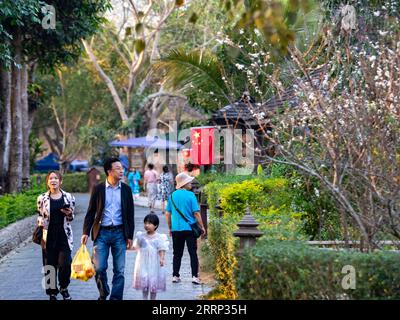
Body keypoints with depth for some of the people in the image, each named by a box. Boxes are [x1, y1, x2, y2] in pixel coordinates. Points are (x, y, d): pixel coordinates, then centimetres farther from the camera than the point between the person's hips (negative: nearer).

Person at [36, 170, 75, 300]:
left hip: (64, 235, 0)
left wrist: (69, 214, -9)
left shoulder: (68, 197, 4)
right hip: (49, 236, 0)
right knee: (50, 266, 2)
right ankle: (52, 293, 17)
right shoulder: (42, 198, 2)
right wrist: (39, 236, 0)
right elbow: (40, 218, 7)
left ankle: (63, 288, 17)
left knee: (65, 264, -9)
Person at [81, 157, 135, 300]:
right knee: (99, 268, -3)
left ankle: (116, 297, 11)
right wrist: (86, 232, -3)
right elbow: (91, 212, 4)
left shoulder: (126, 189, 5)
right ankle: (103, 295, 21)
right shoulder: (98, 189, 1)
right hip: (102, 233, -1)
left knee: (119, 270, 2)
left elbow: (130, 214, 8)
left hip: (119, 233, 1)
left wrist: (130, 236, 4)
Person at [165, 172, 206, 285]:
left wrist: (170, 228, 18)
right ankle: (194, 276, -3)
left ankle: (175, 276, 11)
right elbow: (196, 213, -11)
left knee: (177, 254, 12)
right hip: (189, 228, -4)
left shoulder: (172, 195, 4)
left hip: (176, 229, 4)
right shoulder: (190, 195, -9)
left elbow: (167, 214, 8)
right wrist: (202, 227, -1)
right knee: (193, 253, 2)